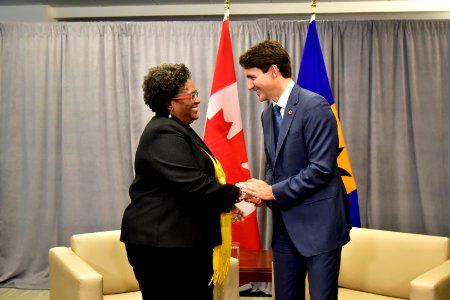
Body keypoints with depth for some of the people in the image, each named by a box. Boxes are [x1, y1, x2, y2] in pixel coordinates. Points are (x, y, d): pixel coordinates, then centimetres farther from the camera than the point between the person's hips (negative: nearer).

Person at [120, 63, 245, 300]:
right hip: (161, 243, -10)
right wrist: (235, 193, -11)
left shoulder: (177, 129, 17)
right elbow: (193, 185, -24)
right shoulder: (165, 134, -17)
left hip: (186, 240, 10)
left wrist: (225, 204, 11)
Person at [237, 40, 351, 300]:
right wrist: (264, 191, -1)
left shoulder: (314, 107, -14)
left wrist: (273, 192, -14)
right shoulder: (268, 114, 12)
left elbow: (321, 168, -19)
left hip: (318, 222, -7)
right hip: (285, 224, 8)